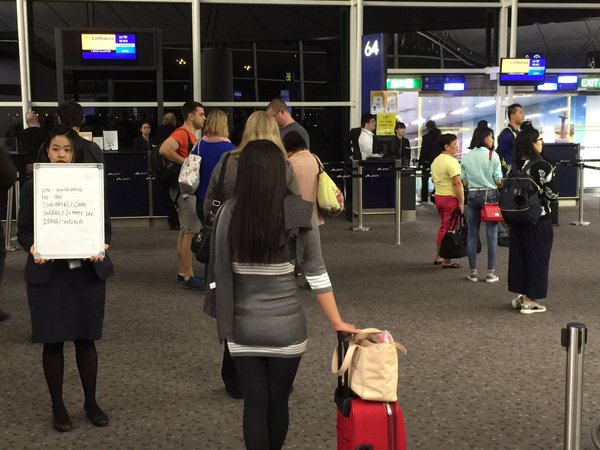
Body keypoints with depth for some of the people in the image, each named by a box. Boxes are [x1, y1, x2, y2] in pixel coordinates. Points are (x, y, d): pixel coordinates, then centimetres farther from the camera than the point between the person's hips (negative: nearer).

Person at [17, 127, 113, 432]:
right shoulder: (32, 187, 1)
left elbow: (105, 225, 4)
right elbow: (23, 230, 2)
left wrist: (102, 247, -16)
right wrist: (32, 248, -19)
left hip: (87, 273, 1)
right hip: (47, 275, 0)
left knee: (86, 339, 9)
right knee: (53, 342, 6)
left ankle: (91, 403, 25)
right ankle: (58, 407, 22)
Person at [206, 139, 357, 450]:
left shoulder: (229, 212, -7)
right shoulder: (300, 212, -10)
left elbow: (218, 270, -3)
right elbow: (316, 274, -8)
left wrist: (224, 317, 11)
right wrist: (338, 322, 1)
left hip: (242, 327, 1)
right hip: (286, 326, -1)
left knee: (254, 404, 12)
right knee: (278, 402, 17)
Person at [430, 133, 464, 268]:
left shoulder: (436, 161, 12)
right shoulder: (451, 161, -17)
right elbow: (457, 183, -22)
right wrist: (461, 202, -19)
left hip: (438, 196, 9)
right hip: (451, 198, -9)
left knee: (443, 227, 19)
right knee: (449, 229, -1)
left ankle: (438, 257, 25)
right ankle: (447, 261, 4)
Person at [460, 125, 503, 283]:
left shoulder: (465, 157, 2)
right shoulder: (493, 155, -7)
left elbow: (464, 182, 5)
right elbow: (498, 180, -7)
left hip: (473, 196, 3)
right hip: (490, 195, -3)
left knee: (472, 235, 7)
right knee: (491, 235, 2)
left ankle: (472, 272, 11)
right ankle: (491, 273, 4)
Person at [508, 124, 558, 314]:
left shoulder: (515, 165, 2)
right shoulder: (542, 166, -16)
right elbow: (552, 194, -12)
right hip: (538, 219, -6)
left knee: (519, 254, 14)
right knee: (536, 257, 4)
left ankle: (520, 295, 22)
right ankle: (529, 301, 9)